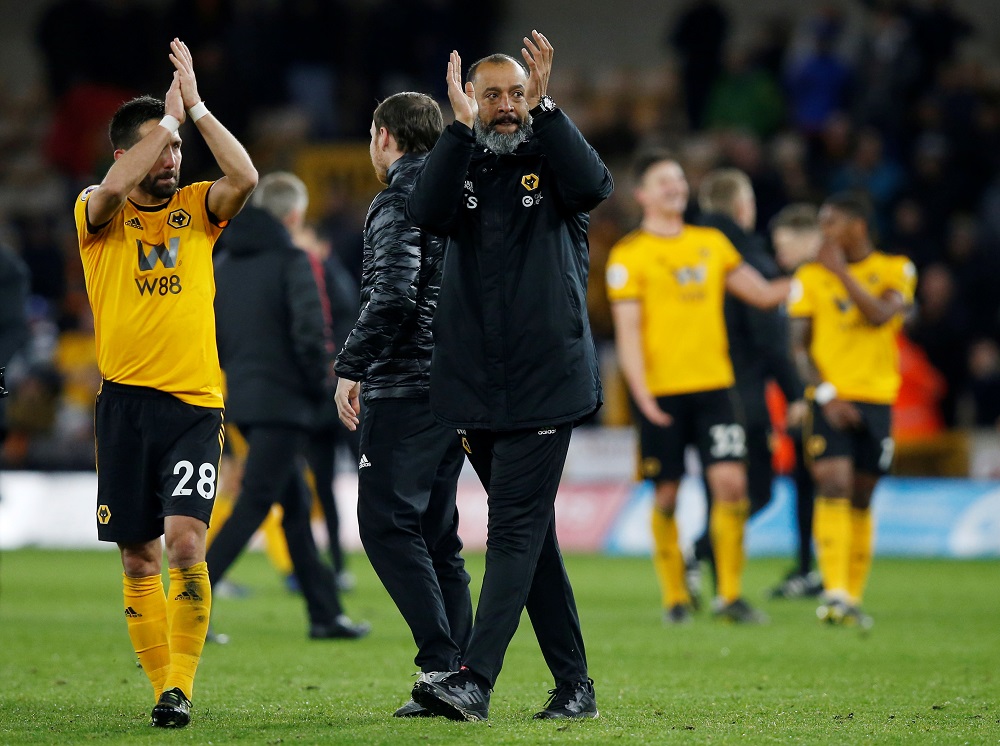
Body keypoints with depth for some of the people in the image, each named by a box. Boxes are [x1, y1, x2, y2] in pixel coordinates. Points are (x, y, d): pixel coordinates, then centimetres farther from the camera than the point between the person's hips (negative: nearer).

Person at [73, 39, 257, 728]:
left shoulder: (197, 208, 9)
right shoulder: (99, 215, 3)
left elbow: (246, 178, -11)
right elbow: (113, 189, -20)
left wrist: (194, 106, -9)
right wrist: (169, 111, -13)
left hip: (196, 403, 0)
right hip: (125, 402, 0)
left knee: (184, 540, -16)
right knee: (139, 557, 3)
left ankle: (181, 686, -13)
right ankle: (164, 686, 12)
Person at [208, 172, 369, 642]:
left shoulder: (224, 262, 11)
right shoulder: (291, 261, -11)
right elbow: (310, 334, -20)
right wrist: (321, 387, -6)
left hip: (243, 401, 8)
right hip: (283, 402, -8)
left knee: (296, 505, 15)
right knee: (252, 507, -7)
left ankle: (325, 614, 19)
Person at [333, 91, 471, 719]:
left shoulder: (399, 203, -9)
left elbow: (393, 297, -22)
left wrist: (352, 367, -14)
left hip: (404, 385, -9)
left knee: (387, 525, -9)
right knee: (436, 535, 11)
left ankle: (443, 663, -18)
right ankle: (463, 676, 6)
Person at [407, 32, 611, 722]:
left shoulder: (552, 159, 6)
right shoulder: (462, 166, 12)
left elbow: (594, 186, -17)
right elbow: (428, 214, -10)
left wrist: (543, 107, -20)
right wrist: (461, 124, -16)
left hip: (545, 381, -4)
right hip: (476, 388, 4)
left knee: (517, 529, -12)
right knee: (531, 535, 9)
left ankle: (475, 679, -20)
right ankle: (575, 685, 15)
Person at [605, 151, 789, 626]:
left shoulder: (712, 243, 13)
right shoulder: (629, 256, -2)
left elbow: (762, 294, 17)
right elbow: (627, 331, -7)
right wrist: (643, 395, -17)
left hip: (713, 386, 3)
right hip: (661, 391, -3)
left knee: (730, 481, -8)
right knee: (666, 494, 1)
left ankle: (730, 595, -1)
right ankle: (674, 597, 13)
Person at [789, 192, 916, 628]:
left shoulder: (895, 271, 5)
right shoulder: (810, 276, 5)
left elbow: (881, 315, -15)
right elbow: (798, 346, 2)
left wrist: (842, 272, -13)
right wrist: (826, 394, -10)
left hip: (877, 399, 1)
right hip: (830, 399, -1)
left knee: (861, 500, 6)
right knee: (833, 488, -17)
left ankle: (853, 598, 15)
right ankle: (835, 594, -25)